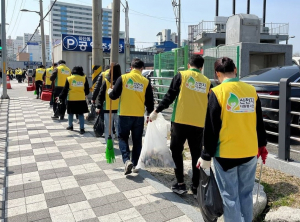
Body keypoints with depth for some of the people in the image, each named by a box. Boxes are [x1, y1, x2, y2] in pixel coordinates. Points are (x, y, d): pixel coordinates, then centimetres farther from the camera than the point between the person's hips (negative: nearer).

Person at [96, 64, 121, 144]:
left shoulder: (106, 81, -6)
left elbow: (101, 94, -5)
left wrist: (99, 106, 0)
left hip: (108, 108, -1)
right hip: (119, 108, 1)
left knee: (108, 127, 7)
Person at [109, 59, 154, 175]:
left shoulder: (123, 78, -5)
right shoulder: (146, 81, -1)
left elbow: (114, 96, -3)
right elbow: (149, 101, 2)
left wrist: (110, 92, 20)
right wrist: (150, 114, 15)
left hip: (125, 114, -1)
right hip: (139, 116, 2)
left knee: (123, 137, 12)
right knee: (137, 140, 14)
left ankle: (127, 160, -7)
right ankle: (135, 165, 21)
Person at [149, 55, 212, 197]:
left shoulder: (181, 75, 0)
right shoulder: (207, 82, 8)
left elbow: (170, 96, -5)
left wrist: (156, 111, 3)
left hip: (180, 121, -2)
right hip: (199, 124, 3)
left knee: (176, 151, 13)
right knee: (196, 155, 12)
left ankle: (180, 184, 14)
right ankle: (196, 187, 19)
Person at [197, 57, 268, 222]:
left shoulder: (217, 92, -12)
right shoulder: (252, 91, 2)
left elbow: (211, 128, -12)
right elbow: (259, 122, 12)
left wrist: (206, 156, -5)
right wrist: (262, 145, 25)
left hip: (226, 154, -5)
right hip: (250, 152, 5)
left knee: (230, 197, 8)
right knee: (246, 194, 19)